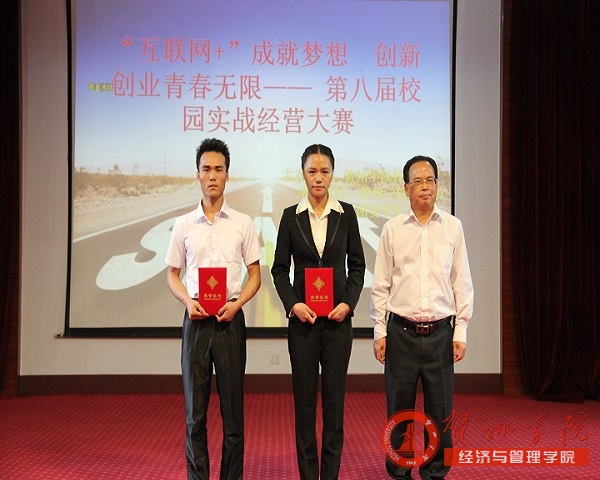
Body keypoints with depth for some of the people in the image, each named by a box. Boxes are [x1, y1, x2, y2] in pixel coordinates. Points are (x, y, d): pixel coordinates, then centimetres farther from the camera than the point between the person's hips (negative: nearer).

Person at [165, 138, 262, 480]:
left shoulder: (243, 223, 3)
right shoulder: (184, 225, 6)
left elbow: (255, 274, 6)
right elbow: (173, 274, 11)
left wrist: (237, 302, -12)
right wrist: (188, 301, -8)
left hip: (230, 319, -1)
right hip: (196, 320, 1)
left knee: (233, 406, 5)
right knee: (195, 408, 6)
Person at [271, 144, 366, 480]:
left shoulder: (346, 213, 4)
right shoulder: (291, 216, 2)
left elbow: (357, 265, 6)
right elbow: (280, 268, 4)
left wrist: (349, 303, -8)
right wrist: (292, 304, -11)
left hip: (338, 317, 0)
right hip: (302, 317, 0)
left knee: (334, 398, 5)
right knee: (305, 398, 5)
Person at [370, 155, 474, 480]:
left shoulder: (452, 227, 4)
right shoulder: (392, 229, 2)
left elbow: (462, 284, 5)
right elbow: (381, 286, 5)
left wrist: (461, 333, 1)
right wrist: (379, 332, 1)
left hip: (440, 332, 0)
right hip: (401, 331, 0)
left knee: (440, 411, 6)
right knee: (399, 410, 8)